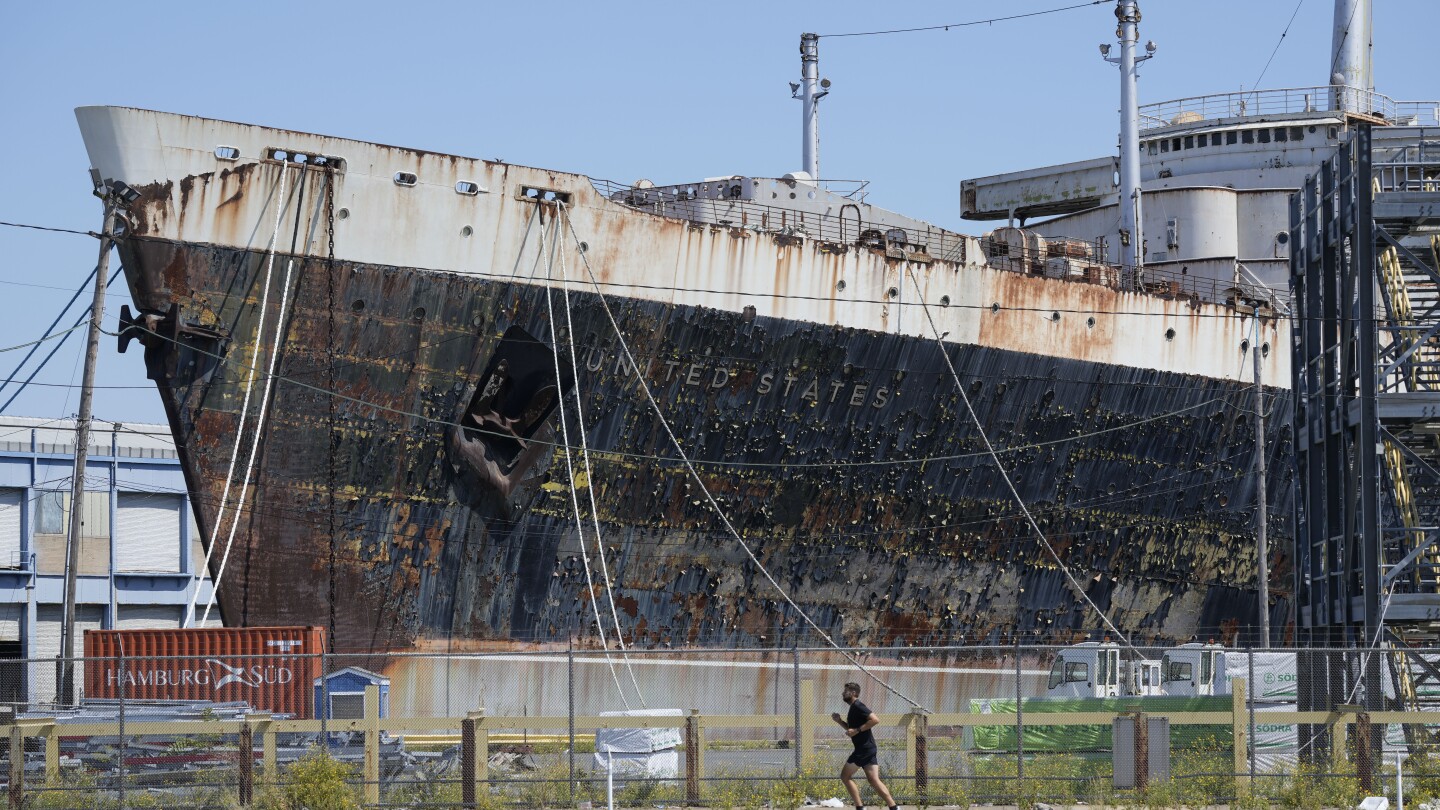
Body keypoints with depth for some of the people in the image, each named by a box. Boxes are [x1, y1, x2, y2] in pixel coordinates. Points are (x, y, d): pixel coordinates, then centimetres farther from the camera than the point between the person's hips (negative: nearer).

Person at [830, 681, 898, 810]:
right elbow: (851, 729, 31)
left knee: (845, 776, 0)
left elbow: (875, 720, -23)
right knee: (874, 781, 2)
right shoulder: (854, 708, 20)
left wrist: (857, 730, -21)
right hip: (869, 749, 9)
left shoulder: (858, 707, -11)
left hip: (864, 749, -9)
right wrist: (839, 721, 16)